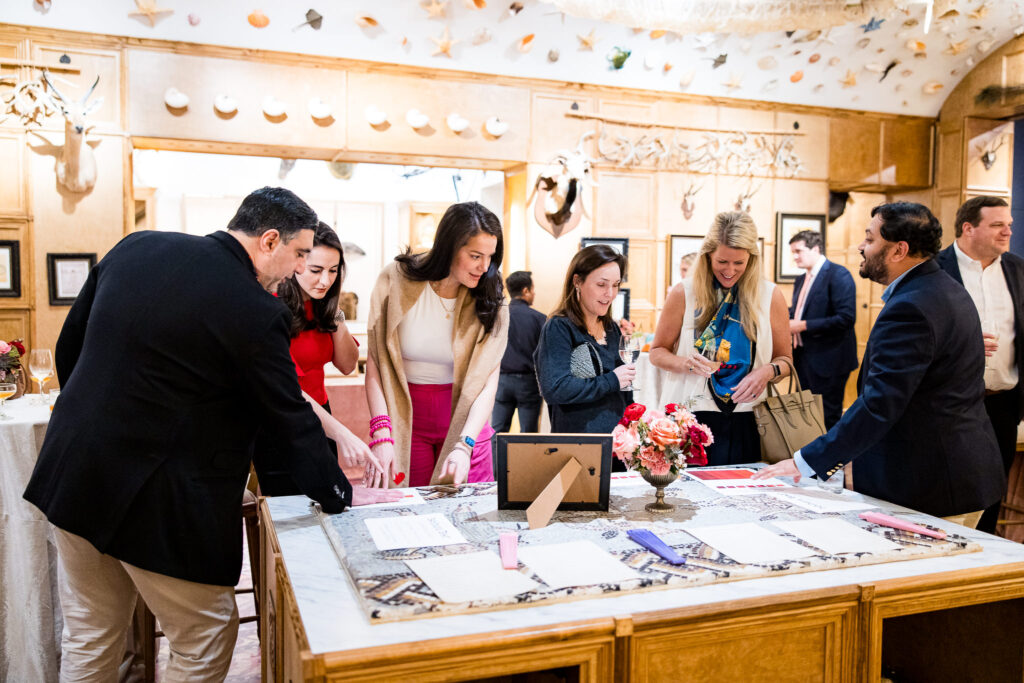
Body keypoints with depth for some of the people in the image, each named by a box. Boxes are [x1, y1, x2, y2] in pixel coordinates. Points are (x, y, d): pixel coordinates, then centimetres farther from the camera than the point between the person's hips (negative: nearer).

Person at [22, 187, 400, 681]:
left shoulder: (135, 247, 2)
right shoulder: (256, 313, -18)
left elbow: (70, 343, 11)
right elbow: (291, 418, -10)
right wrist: (339, 495, 4)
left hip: (70, 474, 8)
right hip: (161, 504, -7)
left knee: (88, 639, 23)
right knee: (206, 639, 13)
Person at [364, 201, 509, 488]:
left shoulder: (490, 299, -8)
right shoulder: (397, 280, -10)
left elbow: (488, 383, -13)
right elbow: (375, 363, -10)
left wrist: (464, 445, -27)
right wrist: (382, 434, -21)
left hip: (464, 417, 1)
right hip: (404, 417, 0)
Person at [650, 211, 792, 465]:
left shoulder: (770, 296, 4)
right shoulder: (684, 293, 0)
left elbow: (785, 360, 10)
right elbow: (657, 352, 6)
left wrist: (768, 371, -12)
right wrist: (684, 363, -15)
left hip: (745, 423, 1)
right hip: (691, 417, -1)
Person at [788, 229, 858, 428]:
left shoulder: (838, 275, -12)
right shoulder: (801, 280, 15)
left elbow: (846, 318, -21)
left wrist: (803, 326, -20)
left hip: (827, 361, -8)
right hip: (803, 358, 8)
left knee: (827, 419, 0)